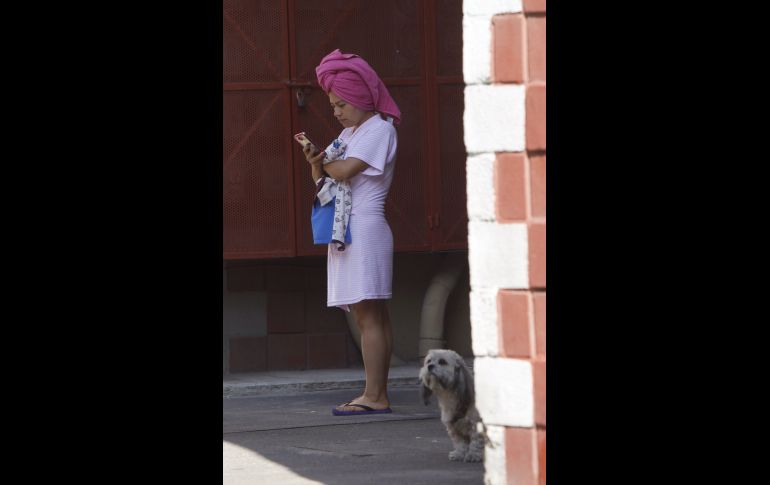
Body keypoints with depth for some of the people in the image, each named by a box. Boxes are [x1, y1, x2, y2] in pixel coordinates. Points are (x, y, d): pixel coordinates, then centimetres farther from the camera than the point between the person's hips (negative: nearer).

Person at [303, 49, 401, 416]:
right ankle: (378, 395, 6)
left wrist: (325, 163, 0)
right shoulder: (351, 133, 21)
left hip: (364, 229, -10)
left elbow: (345, 171, -19)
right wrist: (315, 160, -1)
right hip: (347, 231, 10)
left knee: (368, 314, -12)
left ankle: (374, 396, -15)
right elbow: (322, 179, 19)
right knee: (372, 315, 6)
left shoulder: (379, 129, -7)